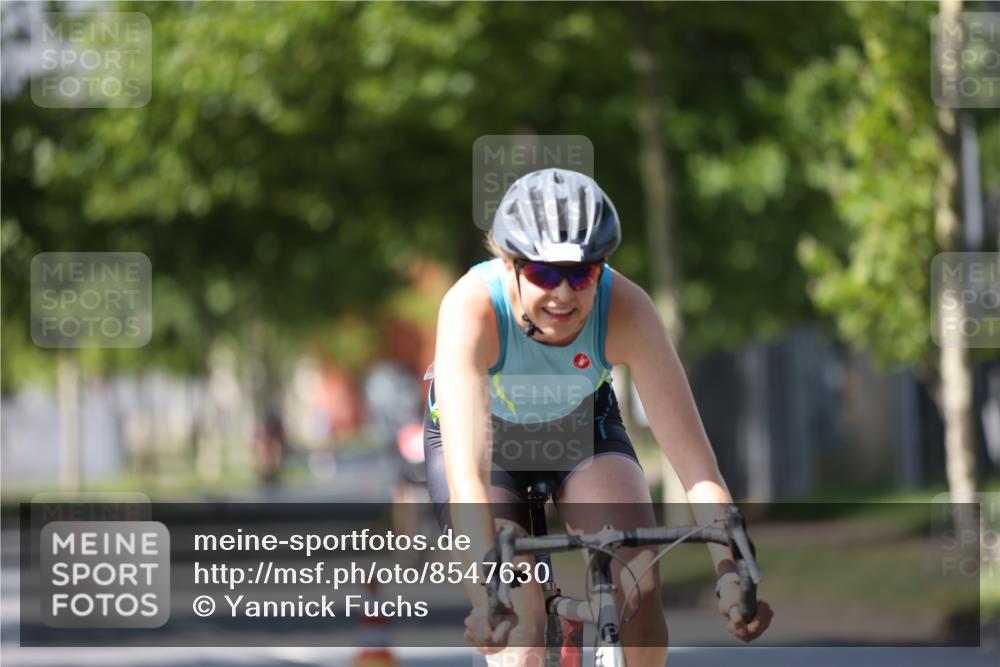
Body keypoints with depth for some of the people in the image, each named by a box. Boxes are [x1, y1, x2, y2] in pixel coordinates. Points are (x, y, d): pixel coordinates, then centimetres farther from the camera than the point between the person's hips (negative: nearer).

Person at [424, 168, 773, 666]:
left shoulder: (626, 310, -33)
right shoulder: (471, 308, -38)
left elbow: (692, 455, -35)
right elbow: (466, 470, -47)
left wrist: (731, 571, -48)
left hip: (581, 426, 2)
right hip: (485, 436, -2)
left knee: (638, 582, -21)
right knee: (520, 626, -19)